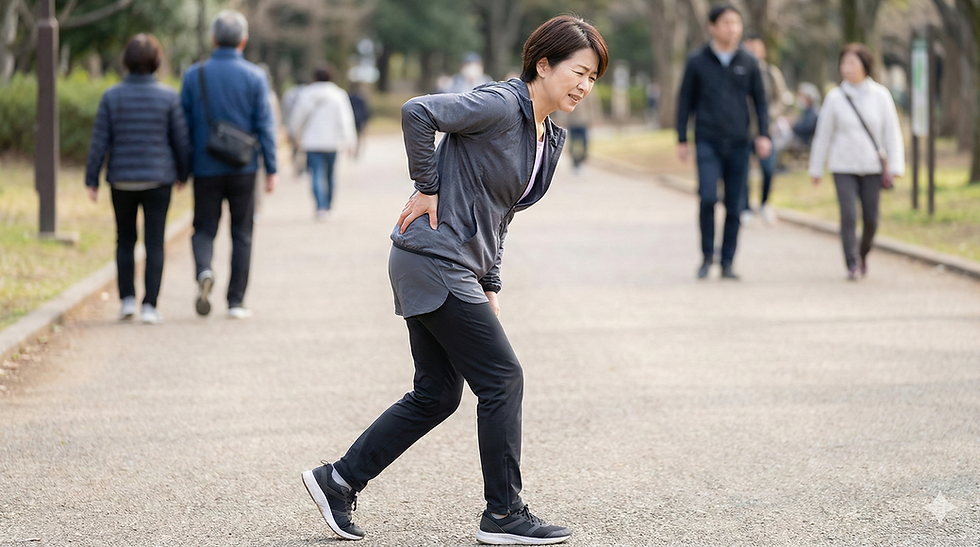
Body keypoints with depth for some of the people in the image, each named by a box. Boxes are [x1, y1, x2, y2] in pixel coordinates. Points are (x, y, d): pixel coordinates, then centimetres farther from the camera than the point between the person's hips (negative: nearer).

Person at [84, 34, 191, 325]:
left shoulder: (112, 96, -4)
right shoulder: (168, 97, -6)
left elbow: (100, 142, -4)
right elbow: (181, 140, -1)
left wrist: (92, 180, 2)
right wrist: (183, 174, 14)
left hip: (122, 180, 1)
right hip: (158, 180, -1)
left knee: (125, 241, 16)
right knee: (154, 244, 3)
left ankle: (127, 299, 10)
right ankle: (149, 306, -2)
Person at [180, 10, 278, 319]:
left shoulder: (194, 75, 1)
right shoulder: (255, 77, -3)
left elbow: (184, 124, 3)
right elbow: (265, 125, -5)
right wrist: (271, 170, -1)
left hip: (206, 169, 1)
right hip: (243, 168, -1)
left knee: (204, 228, 10)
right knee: (242, 234, 7)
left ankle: (204, 271, -21)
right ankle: (236, 302, 6)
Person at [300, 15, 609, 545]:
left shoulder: (550, 138, 14)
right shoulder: (500, 105, -15)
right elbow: (417, 111, -25)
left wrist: (490, 286, 15)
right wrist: (427, 188, -17)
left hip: (461, 270, 10)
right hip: (435, 261, -10)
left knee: (435, 395, 12)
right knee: (502, 380, -5)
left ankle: (338, 481, 21)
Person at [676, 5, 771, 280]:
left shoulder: (748, 62, 7)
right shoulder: (697, 62, 2)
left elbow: (760, 100, 11)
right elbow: (685, 101, 7)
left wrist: (764, 134, -1)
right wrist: (682, 139, 3)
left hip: (738, 144, 2)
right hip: (708, 142, -2)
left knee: (734, 206, 2)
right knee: (708, 197, -17)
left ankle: (727, 263, 10)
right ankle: (707, 255, 0)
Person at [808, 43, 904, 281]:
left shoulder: (880, 95, -1)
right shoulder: (835, 97, -2)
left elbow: (892, 132, 0)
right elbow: (823, 134, 5)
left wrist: (896, 166, -8)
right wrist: (816, 169, 8)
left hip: (872, 166, 1)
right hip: (843, 167, -1)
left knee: (871, 219, 4)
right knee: (848, 216, -13)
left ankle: (863, 254, 31)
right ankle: (852, 265, -7)